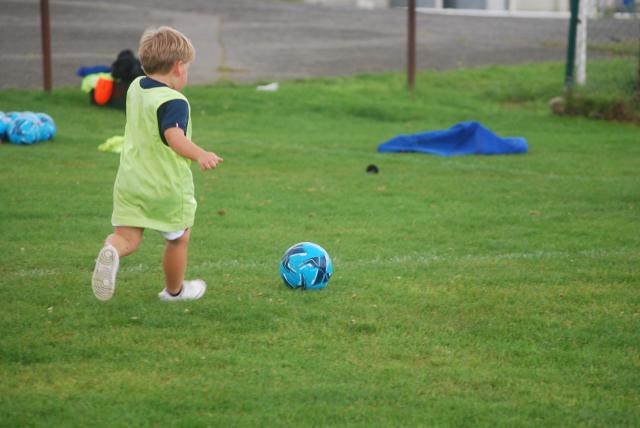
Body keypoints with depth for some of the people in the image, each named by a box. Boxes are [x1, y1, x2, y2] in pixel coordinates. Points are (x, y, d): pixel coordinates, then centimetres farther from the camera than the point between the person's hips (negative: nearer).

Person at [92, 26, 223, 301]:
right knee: (178, 239, 18)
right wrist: (200, 155, -42)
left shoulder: (135, 88, 7)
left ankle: (111, 251, -31)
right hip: (168, 186, -5)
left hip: (130, 182, 6)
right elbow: (174, 136, -34)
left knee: (127, 238, 3)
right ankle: (175, 290, 35)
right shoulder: (174, 102, -18)